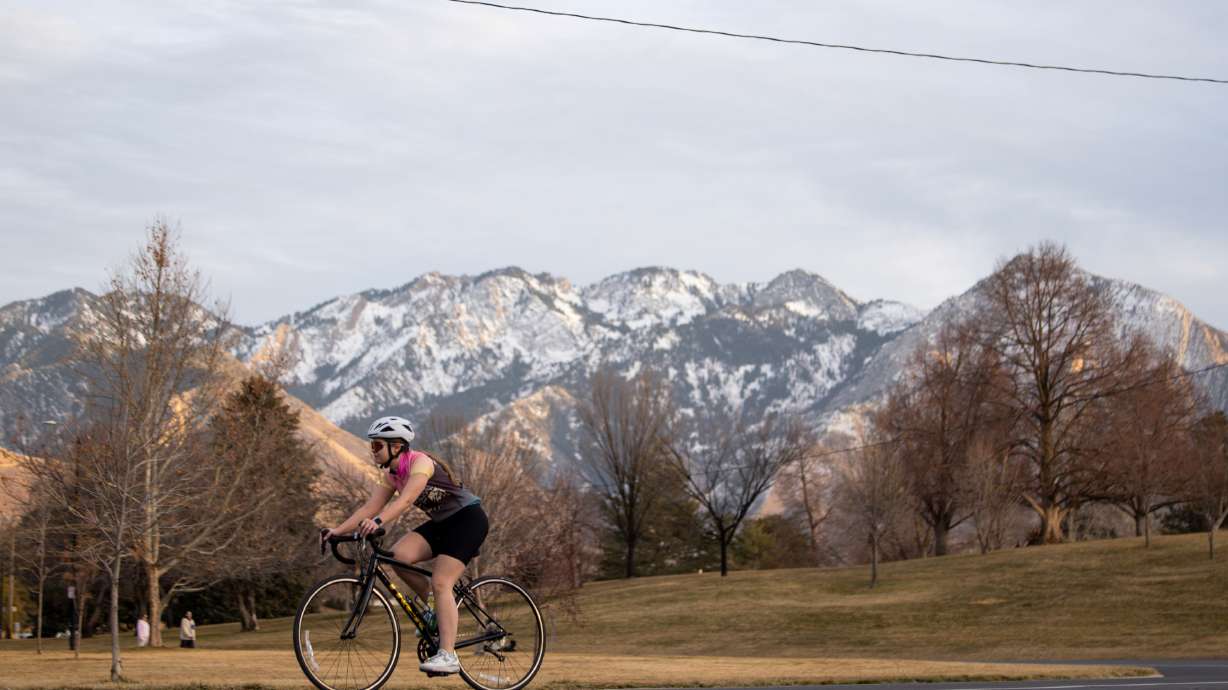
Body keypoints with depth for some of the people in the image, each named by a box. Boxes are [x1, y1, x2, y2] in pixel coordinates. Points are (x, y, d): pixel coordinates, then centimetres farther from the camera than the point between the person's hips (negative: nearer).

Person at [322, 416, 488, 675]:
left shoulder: (420, 463, -23)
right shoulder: (392, 475, 3)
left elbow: (406, 499, -39)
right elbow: (369, 508, -1)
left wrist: (377, 522, -54)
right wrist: (337, 530, -14)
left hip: (468, 519, -8)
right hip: (442, 523, 8)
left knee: (440, 584, -20)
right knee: (398, 555, -15)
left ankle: (448, 655, -21)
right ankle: (438, 609, 3)